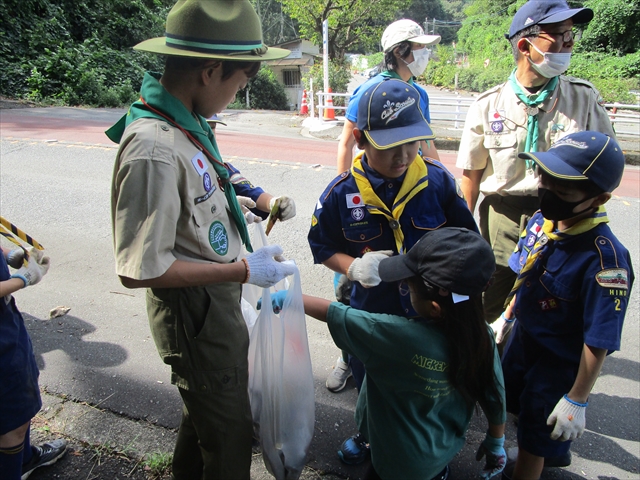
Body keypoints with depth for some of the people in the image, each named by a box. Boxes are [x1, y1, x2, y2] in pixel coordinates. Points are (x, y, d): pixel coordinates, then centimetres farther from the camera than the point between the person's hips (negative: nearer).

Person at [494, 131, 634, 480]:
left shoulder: (605, 259, -33)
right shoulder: (541, 221, -11)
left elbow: (598, 342, -26)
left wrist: (576, 401, -19)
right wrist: (506, 319, 15)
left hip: (559, 364, -7)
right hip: (522, 340, 7)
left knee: (533, 444, 15)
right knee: (520, 410, 31)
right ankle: (555, 450, 61)